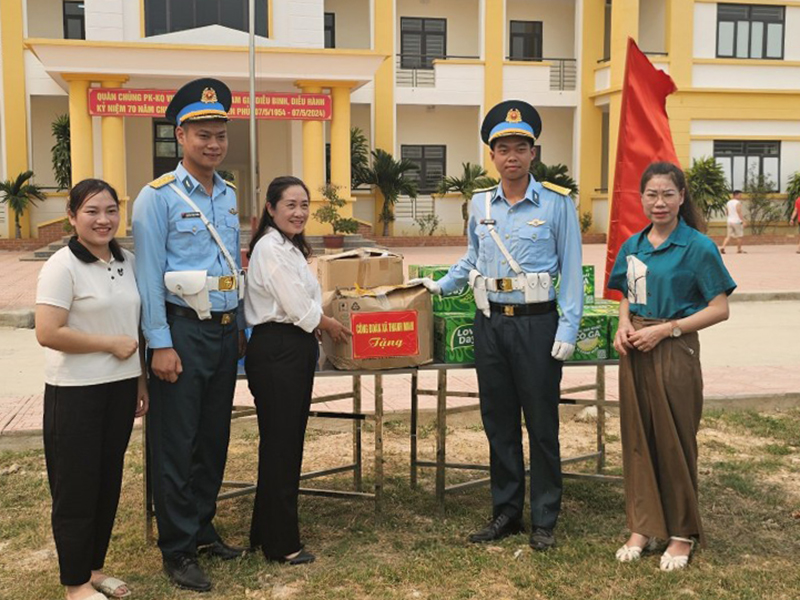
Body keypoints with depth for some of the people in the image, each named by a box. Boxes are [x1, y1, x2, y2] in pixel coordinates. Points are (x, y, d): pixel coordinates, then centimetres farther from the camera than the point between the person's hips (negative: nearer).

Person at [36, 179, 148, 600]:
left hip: (121, 387, 6)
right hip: (76, 392, -6)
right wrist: (112, 344, -15)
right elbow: (48, 333, -21)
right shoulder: (62, 267, -13)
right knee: (77, 488, 4)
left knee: (109, 482, 14)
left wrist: (141, 379, 14)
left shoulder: (128, 262, 7)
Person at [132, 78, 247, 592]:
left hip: (225, 332, 7)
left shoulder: (229, 195, 11)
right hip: (183, 331, -6)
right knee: (177, 444, 1)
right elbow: (149, 275, -12)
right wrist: (160, 345, -15)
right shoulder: (158, 197, -9)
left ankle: (203, 529, 29)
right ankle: (178, 550, 12)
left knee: (215, 438, 14)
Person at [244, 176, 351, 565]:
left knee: (288, 442, 14)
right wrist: (328, 325, 0)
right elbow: (299, 309, -15)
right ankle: (281, 543, 9)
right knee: (280, 444, -2)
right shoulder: (270, 248, -14)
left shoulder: (291, 248, 17)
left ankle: (267, 531, 27)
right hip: (276, 350, -10)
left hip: (296, 349, 10)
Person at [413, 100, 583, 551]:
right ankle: (506, 513, 23)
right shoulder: (480, 205, 9)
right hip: (490, 323, 5)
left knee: (542, 425, 3)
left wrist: (568, 329, -10)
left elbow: (572, 269, -5)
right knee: (498, 423, 11)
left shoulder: (557, 203, -4)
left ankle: (545, 521, 14)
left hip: (536, 323, -4)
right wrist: (439, 286, 17)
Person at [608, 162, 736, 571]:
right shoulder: (632, 246, 7)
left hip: (674, 352, -5)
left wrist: (665, 329, -17)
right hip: (635, 351, 5)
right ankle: (643, 526, 24)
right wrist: (624, 325, -2)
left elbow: (719, 309, -10)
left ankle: (683, 533, 22)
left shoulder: (698, 247, -9)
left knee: (674, 441, 4)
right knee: (637, 437, 10)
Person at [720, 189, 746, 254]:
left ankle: (723, 247, -12)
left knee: (729, 236, 6)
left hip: (730, 221, 7)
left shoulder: (728, 203, 12)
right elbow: (739, 213, -17)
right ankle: (739, 250, 14)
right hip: (737, 221, -7)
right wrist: (743, 221, -17)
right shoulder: (738, 203, -11)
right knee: (739, 236, 6)